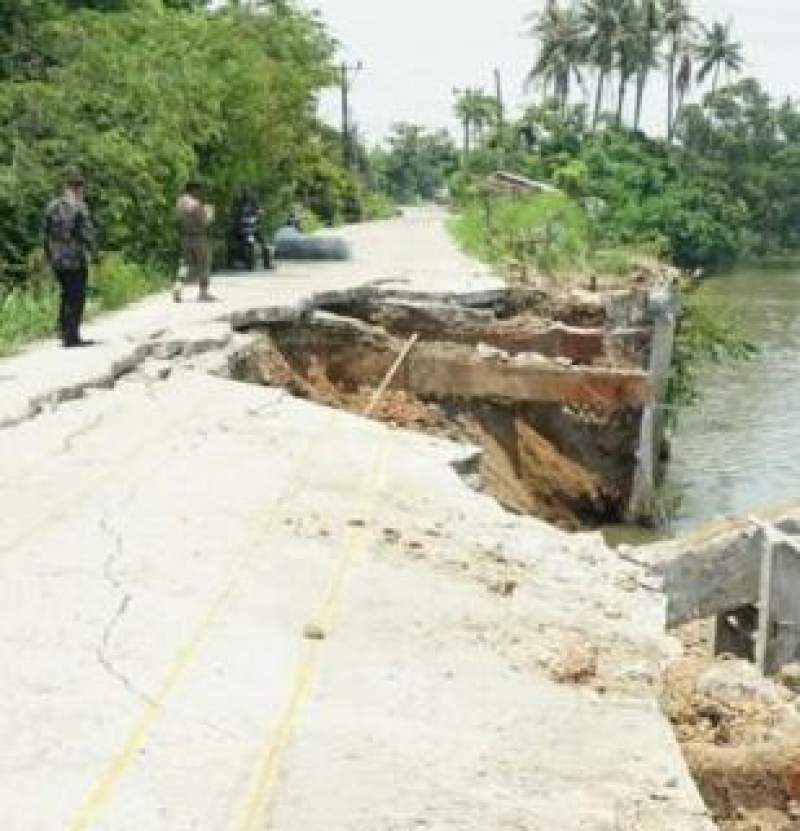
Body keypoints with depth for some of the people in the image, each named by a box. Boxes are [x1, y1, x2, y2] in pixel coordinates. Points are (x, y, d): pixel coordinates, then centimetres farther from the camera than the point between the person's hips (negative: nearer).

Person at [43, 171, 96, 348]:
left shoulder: (52, 207, 9)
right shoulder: (79, 207, -11)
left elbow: (47, 234, 13)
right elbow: (87, 233, -14)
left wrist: (50, 256, 19)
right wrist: (88, 253, 1)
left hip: (57, 260, 7)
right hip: (76, 259, -7)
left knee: (66, 295, 18)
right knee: (76, 297, 0)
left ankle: (65, 334, 20)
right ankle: (72, 337, -1)